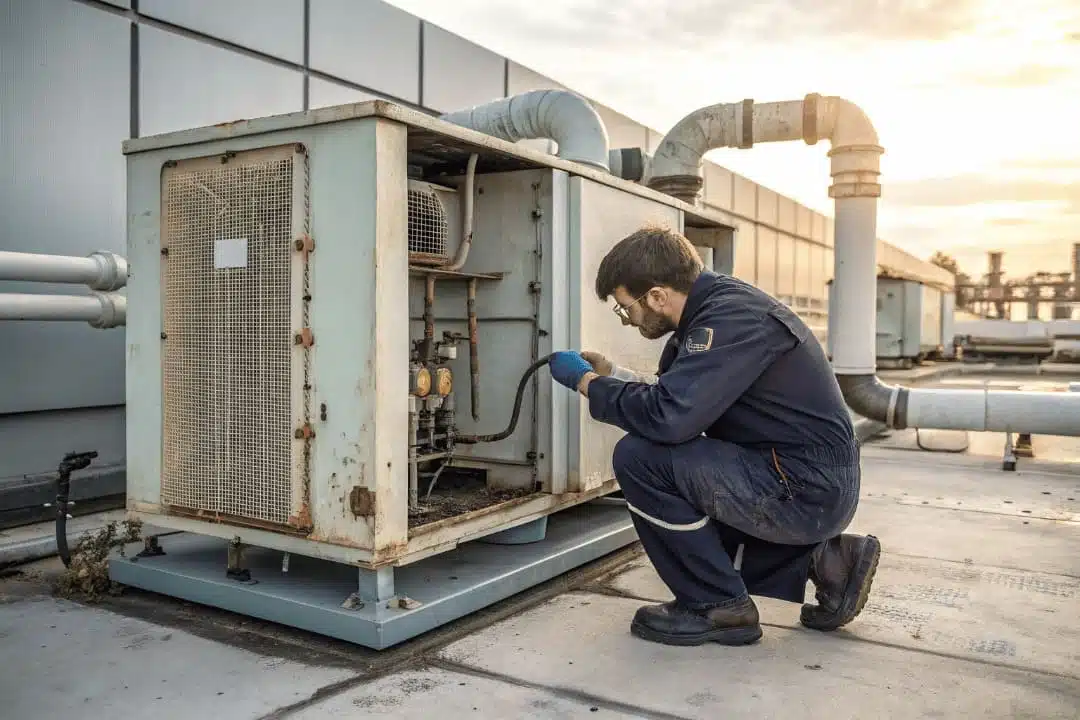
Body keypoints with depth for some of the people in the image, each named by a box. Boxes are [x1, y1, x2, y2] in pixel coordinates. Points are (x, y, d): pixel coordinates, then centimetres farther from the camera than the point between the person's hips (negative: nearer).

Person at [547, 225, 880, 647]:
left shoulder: (731, 320, -22)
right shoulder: (716, 305, 8)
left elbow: (667, 417, -31)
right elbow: (681, 398, 18)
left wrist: (588, 383, -15)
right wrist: (610, 374, 12)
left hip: (808, 492, -10)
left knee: (638, 458, -19)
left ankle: (718, 608, -3)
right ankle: (819, 559, 17)